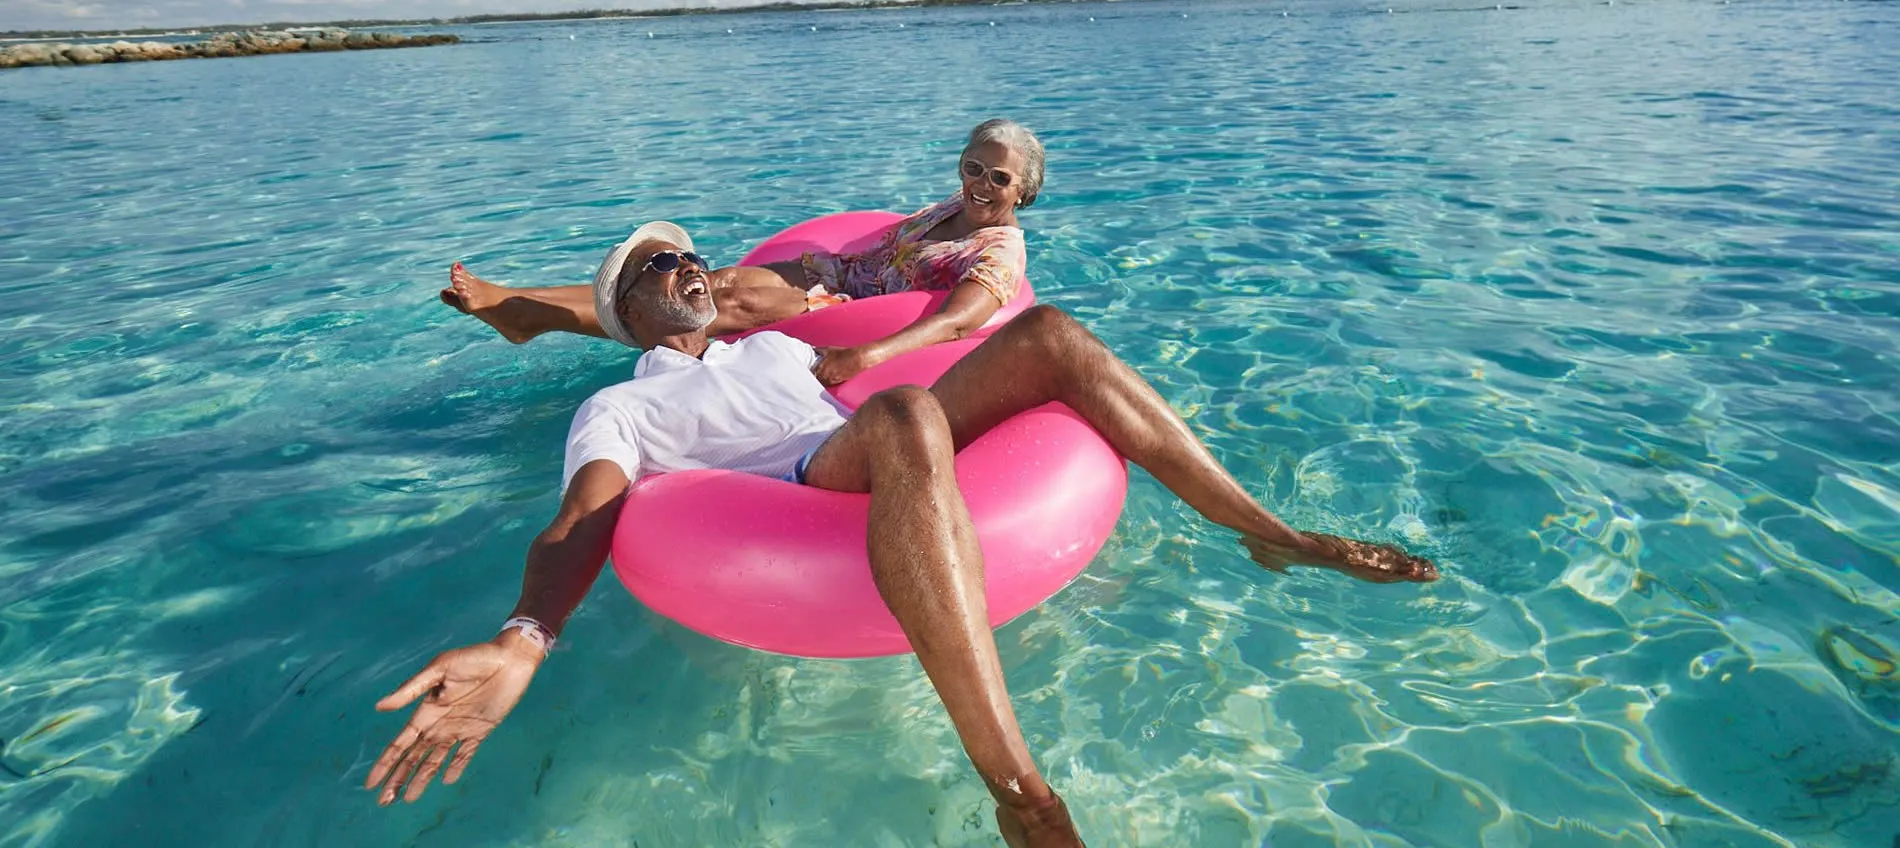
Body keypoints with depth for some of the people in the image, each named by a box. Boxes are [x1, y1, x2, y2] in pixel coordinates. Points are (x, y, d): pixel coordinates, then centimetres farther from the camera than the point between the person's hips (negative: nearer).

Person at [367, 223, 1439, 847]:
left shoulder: (774, 345, 35)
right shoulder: (618, 408, 14)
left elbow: (871, 375, 34)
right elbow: (584, 519, -4)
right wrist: (523, 640, -25)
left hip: (898, 483, 7)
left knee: (1051, 333, -9)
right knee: (903, 419, -39)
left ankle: (1270, 533, -8)